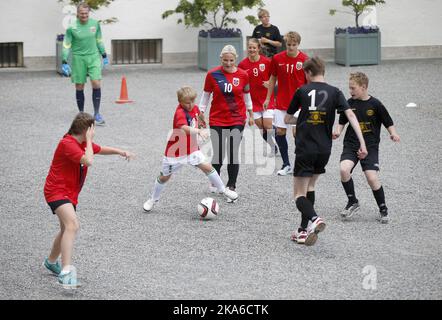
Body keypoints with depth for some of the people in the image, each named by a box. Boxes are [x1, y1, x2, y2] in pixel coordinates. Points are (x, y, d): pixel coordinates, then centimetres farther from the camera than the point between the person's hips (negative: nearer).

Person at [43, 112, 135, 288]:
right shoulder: (68, 143, -20)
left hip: (70, 193, 10)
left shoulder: (83, 143, 9)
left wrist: (120, 151, 10)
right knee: (72, 226, -30)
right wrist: (89, 140, -18)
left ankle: (51, 261, 50)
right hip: (57, 190, -10)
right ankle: (66, 272, -40)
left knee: (67, 230, 25)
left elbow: (100, 149, 26)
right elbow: (88, 161, -30)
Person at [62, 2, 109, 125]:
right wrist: (64, 62, -8)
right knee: (79, 87, 2)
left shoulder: (95, 24, 2)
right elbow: (66, 45, -3)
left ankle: (96, 114, -4)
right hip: (78, 58, -2)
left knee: (96, 83, -11)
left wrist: (104, 56, 18)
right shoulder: (72, 27, -8)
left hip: (94, 56, 2)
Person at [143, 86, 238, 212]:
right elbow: (184, 128, -49)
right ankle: (153, 199, 29)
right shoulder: (180, 112, -28)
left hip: (192, 148, 5)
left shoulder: (195, 109, -3)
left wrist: (201, 126, 8)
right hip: (176, 150, -5)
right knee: (164, 176, 10)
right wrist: (199, 131, -62)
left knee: (207, 167, -10)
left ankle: (222, 190, 5)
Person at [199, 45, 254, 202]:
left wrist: (250, 114, 16)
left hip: (237, 120, 0)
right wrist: (201, 114, 3)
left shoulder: (243, 75, -2)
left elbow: (247, 95, 12)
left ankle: (231, 187, 5)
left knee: (233, 154, -6)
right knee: (218, 154, 0)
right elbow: (206, 95, 5)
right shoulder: (212, 74, -5)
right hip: (217, 120, 0)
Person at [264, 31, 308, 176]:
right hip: (281, 103, 3)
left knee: (297, 132, -9)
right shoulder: (277, 58, -1)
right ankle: (286, 165, 17)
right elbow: (273, 78, 11)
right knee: (280, 132, 4)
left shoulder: (304, 59, -7)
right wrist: (268, 98, 12)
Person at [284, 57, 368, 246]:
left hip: (305, 149, -3)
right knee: (310, 186, 22)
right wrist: (362, 144, -12)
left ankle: (313, 219, -29)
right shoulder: (334, 92, 3)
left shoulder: (302, 91, 1)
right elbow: (350, 115, -9)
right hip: (324, 149, 3)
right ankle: (304, 230, 18)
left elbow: (287, 119, 10)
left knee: (300, 194, 1)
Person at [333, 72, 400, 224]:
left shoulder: (375, 104, -6)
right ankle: (352, 202, 0)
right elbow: (342, 121, 15)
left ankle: (383, 210, 8)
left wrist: (393, 134, -15)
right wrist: (338, 132, -4)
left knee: (372, 178, -14)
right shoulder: (350, 103, 2)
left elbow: (388, 122, 2)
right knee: (344, 169, -23)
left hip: (370, 147, -3)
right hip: (351, 144, 3)